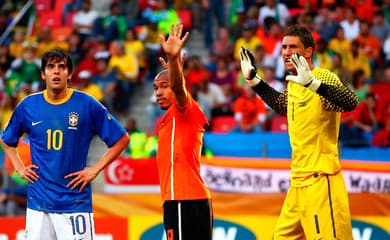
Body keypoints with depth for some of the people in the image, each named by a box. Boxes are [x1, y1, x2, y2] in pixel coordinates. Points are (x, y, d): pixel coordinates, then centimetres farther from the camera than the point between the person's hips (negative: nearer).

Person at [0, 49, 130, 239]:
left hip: (76, 201, -3)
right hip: (38, 202, 3)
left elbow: (122, 139, 3)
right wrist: (19, 168, 10)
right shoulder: (28, 106, 7)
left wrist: (95, 169, -3)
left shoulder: (87, 105, -2)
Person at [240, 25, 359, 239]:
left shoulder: (323, 78, -12)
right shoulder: (293, 83, 14)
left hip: (320, 180, -9)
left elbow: (351, 102, -31)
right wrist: (253, 80, 30)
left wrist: (312, 83, -42)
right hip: (298, 181, 9)